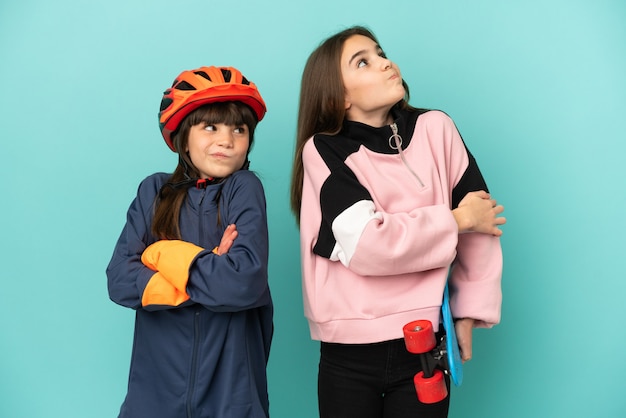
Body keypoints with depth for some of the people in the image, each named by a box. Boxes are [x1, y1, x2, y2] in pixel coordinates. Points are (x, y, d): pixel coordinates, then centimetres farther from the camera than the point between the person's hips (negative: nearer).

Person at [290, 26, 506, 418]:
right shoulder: (324, 150, -6)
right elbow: (365, 243, -18)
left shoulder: (435, 129, 0)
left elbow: (481, 217, 2)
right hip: (348, 352, -1)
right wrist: (456, 221, -10)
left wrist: (471, 310, 0)